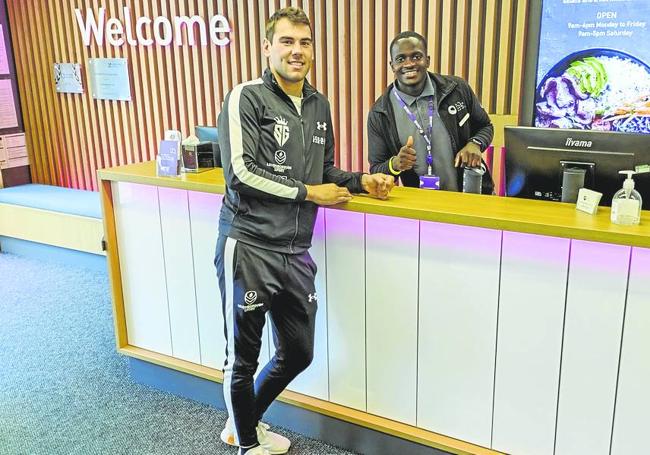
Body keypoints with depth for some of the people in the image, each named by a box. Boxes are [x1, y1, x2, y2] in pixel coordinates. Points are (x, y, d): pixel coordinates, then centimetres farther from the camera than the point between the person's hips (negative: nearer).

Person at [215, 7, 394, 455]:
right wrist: (308, 193, -11)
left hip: (295, 251, 7)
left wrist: (362, 180, 5)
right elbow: (240, 172, -16)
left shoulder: (319, 104, 13)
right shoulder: (247, 98, -7)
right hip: (248, 247, -6)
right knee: (243, 358, 8)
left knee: (298, 353, 17)